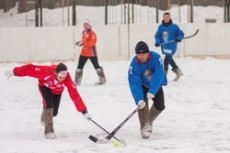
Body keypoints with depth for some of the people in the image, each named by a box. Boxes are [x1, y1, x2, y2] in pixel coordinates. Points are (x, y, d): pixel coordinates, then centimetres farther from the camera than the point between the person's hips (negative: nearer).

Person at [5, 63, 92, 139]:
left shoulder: (67, 79, -39)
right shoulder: (47, 71, -44)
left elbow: (75, 95, -40)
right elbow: (30, 69, -36)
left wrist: (84, 111, -43)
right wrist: (14, 72, -31)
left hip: (57, 90, 2)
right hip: (45, 86, -2)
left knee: (54, 112, 3)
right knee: (49, 105, -24)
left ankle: (45, 117, 41)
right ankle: (49, 131, -13)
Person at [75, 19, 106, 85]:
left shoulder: (92, 33, -13)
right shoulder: (84, 33, 13)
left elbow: (92, 42, -22)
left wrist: (83, 43, -24)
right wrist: (80, 42, 4)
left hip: (92, 52, -8)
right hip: (84, 52, 8)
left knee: (96, 66, 0)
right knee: (80, 66, 6)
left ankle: (102, 79, 11)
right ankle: (77, 81, 11)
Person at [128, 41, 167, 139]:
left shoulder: (156, 58, -34)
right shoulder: (134, 65, -34)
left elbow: (158, 76, -38)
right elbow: (134, 83, -37)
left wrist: (152, 92, -48)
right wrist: (139, 100, -48)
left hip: (156, 85, 2)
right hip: (142, 86, -2)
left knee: (160, 105, 3)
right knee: (143, 103, -24)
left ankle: (149, 120, 29)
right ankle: (145, 127, -19)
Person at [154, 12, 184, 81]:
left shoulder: (174, 27, -7)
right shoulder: (160, 27, 5)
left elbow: (181, 34, -2)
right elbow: (157, 36, 12)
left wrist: (179, 38, -22)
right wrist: (157, 42, -5)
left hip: (171, 46, -5)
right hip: (164, 47, 5)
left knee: (166, 60, -13)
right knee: (169, 59, 14)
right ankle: (178, 71, 32)